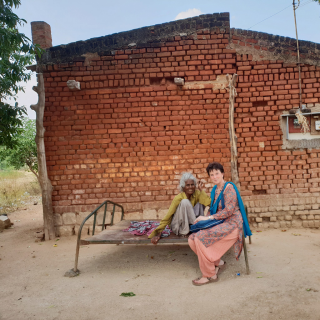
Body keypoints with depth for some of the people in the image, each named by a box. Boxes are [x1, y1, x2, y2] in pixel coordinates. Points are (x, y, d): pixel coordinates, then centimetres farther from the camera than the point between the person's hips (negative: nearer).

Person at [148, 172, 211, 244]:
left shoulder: (196, 194, -8)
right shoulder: (178, 198, -22)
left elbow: (209, 202, -22)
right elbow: (168, 216, -23)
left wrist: (200, 190, -19)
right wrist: (158, 234, -28)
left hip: (188, 223, 5)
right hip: (177, 226, -4)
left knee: (200, 201, -13)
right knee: (185, 202, -30)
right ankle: (184, 231, -19)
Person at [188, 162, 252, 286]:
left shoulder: (229, 187, -10)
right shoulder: (215, 189, 14)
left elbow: (229, 210, -18)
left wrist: (208, 218, -17)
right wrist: (203, 218, -1)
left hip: (232, 223, -8)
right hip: (220, 223, 8)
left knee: (200, 238, -25)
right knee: (192, 239, -10)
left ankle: (209, 275, -10)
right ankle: (218, 262, 5)